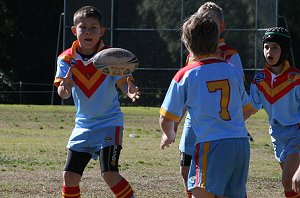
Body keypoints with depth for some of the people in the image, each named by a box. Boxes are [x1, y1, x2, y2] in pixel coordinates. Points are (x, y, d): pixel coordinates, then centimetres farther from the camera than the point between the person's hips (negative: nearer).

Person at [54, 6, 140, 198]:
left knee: (109, 173, -17)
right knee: (70, 175, 4)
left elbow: (123, 82, -18)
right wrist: (64, 87, -40)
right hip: (83, 124, 4)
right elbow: (63, 93, -14)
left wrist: (130, 90, -43)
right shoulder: (67, 59, -4)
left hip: (109, 122, -4)